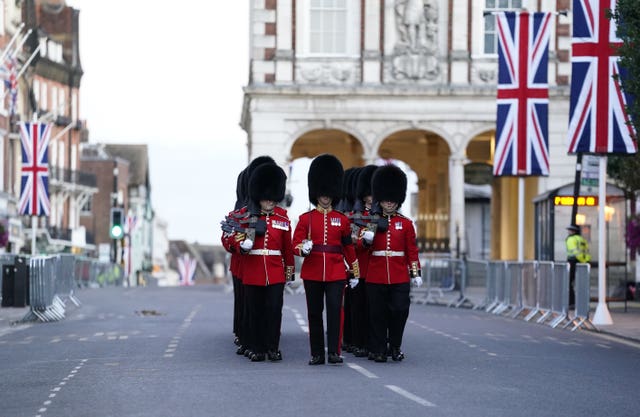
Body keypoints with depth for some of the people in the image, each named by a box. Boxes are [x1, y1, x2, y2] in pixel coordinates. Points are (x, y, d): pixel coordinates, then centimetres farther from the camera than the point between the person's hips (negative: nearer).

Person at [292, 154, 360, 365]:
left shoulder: (342, 219, 8)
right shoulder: (306, 218, 5)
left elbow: (349, 247, 13)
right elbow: (296, 244, 1)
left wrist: (355, 273, 12)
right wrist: (303, 249, -22)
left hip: (336, 272, 0)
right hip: (312, 272, 0)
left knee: (335, 310, -11)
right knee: (314, 313, 4)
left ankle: (334, 352, -7)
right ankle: (317, 354, 10)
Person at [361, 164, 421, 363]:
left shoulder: (406, 223, 9)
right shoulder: (372, 221, 8)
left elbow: (412, 250, 9)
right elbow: (362, 246, 6)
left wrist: (416, 273, 3)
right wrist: (366, 239, -16)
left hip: (399, 277, 0)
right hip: (376, 276, 0)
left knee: (400, 311, -5)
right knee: (377, 314, 1)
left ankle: (395, 346, 12)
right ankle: (378, 350, 7)